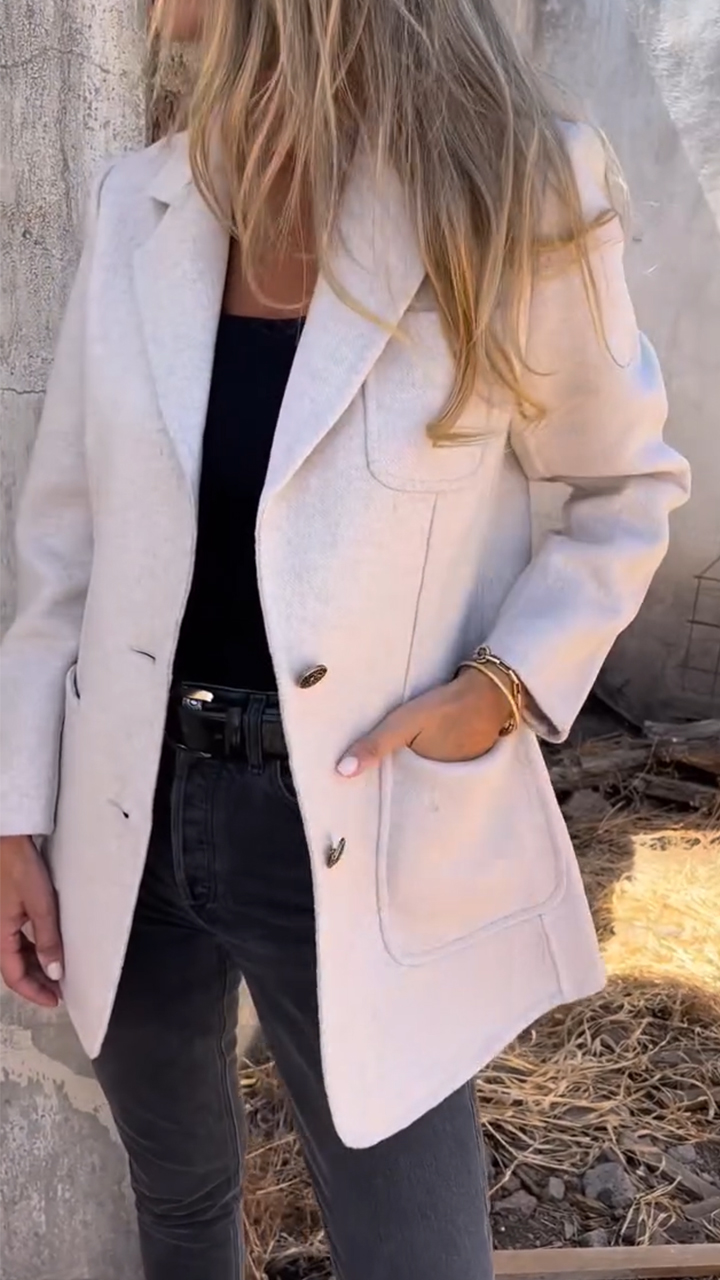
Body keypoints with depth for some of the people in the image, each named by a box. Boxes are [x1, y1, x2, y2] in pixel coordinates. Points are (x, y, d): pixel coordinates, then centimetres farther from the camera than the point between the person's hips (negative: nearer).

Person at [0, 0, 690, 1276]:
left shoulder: (515, 198, -11)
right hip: (134, 809, 4)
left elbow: (630, 484, 3)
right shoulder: (135, 205, -1)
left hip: (358, 838, -3)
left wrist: (511, 683, -12)